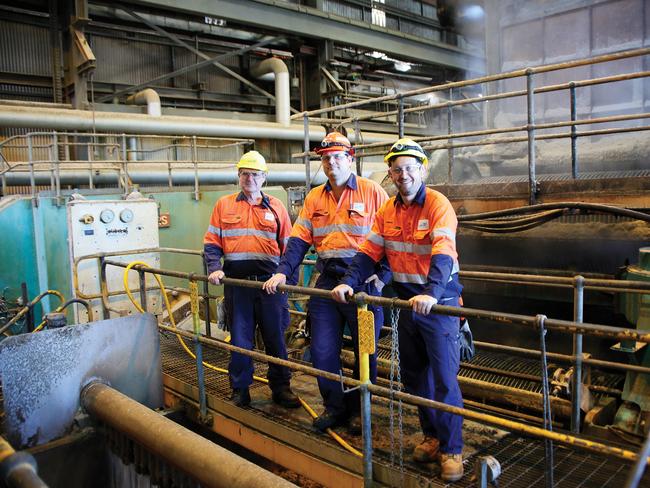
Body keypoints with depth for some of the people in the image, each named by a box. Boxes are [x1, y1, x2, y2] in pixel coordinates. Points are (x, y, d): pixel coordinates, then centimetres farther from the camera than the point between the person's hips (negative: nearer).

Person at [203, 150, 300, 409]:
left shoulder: (275, 206, 10)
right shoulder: (224, 205, 10)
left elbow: (288, 246, 9)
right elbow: (211, 242, 9)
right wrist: (215, 269, -6)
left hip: (270, 281, 0)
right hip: (236, 282, 0)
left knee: (275, 337, 6)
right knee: (240, 338, 8)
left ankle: (280, 388, 20)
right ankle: (240, 389, 21)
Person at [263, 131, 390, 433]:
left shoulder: (372, 192, -3)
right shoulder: (314, 198, 10)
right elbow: (299, 240, 8)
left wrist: (383, 276, -10)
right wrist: (282, 272, -4)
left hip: (364, 283, -4)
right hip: (327, 281, 4)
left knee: (365, 351, 8)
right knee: (322, 350, 6)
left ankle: (358, 410, 27)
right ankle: (334, 406, 27)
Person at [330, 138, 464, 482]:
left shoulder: (438, 205, -14)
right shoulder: (388, 211, 6)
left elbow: (442, 254, -27)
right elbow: (369, 251, 5)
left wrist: (431, 293, -42)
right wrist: (349, 282, -10)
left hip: (439, 302, -6)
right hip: (406, 302, 6)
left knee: (444, 378, -3)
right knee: (414, 376, 14)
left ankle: (451, 450, 12)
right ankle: (432, 436, 32)